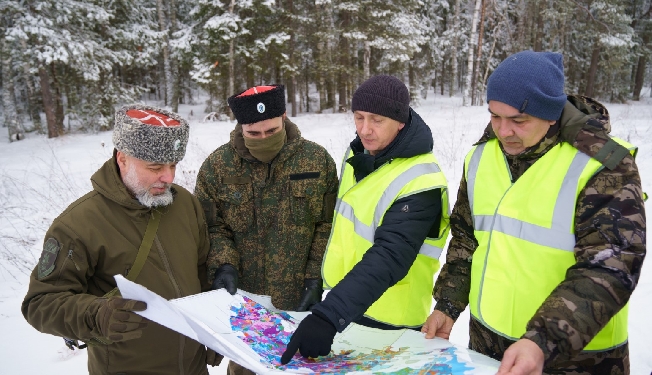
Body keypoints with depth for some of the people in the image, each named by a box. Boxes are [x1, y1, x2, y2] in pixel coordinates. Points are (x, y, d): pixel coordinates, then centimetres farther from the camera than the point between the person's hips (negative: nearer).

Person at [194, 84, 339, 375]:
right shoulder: (217, 166, -5)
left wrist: (316, 278, -6)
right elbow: (210, 227, 0)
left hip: (299, 301, 0)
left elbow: (329, 225, -1)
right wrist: (223, 265, -16)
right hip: (243, 302, 0)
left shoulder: (318, 161, -5)